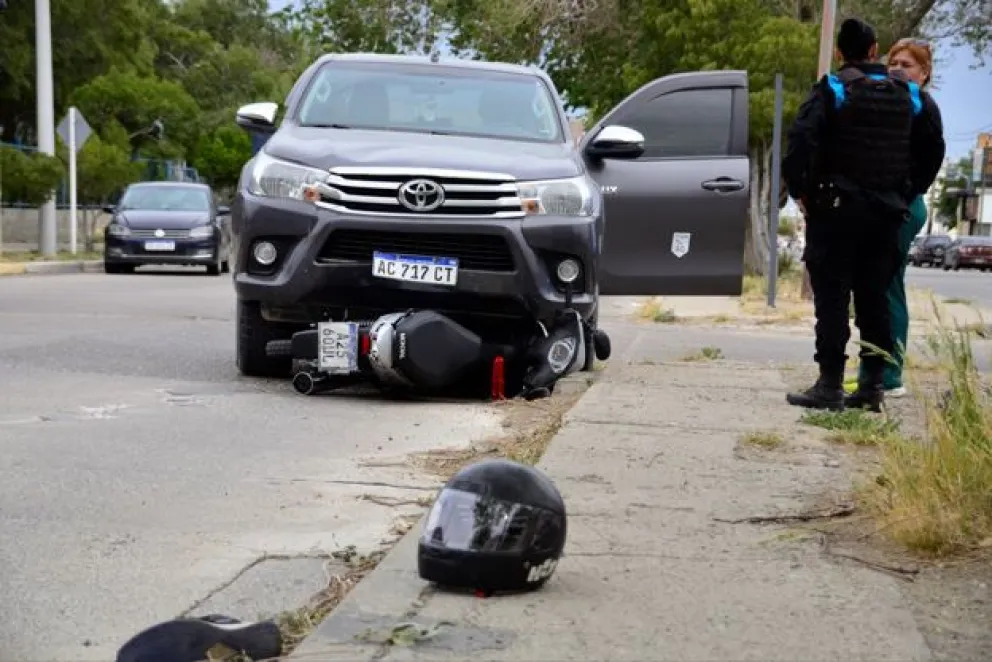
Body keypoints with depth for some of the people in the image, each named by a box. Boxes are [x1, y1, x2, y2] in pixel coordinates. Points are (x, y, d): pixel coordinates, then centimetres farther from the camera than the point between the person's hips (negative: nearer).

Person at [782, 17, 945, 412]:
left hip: (835, 207, -4)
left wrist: (799, 189, -8)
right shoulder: (910, 94, 9)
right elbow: (933, 148, 12)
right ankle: (873, 385, 11)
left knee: (832, 298, -3)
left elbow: (802, 139, -19)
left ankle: (830, 386, -5)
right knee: (874, 299, 10)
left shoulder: (832, 89, -7)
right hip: (886, 212, 5)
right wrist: (909, 192, 17)